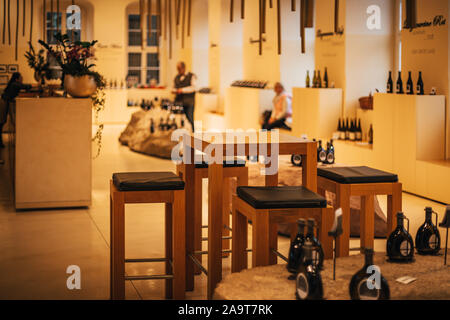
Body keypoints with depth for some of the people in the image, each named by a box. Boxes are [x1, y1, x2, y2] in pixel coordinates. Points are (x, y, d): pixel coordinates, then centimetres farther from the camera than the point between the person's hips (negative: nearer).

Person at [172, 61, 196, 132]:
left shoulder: (191, 76, 2)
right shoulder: (176, 77, 18)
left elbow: (193, 87, -8)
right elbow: (174, 87, 25)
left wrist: (183, 90, -17)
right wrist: (174, 90, 1)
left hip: (188, 103, -4)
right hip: (178, 101, 4)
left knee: (190, 119, -9)